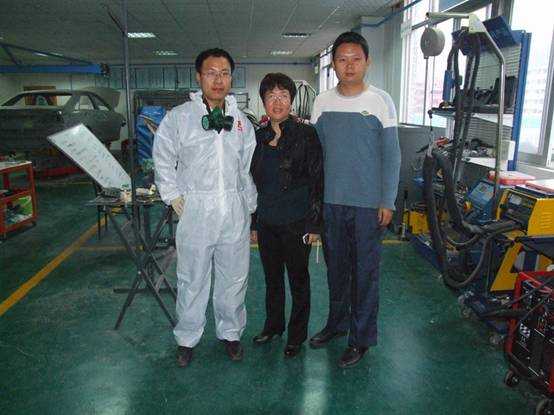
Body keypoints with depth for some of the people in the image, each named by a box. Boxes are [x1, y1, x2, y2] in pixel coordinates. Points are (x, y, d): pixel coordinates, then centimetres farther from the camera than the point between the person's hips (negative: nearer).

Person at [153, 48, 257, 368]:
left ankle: (231, 332, 33)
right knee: (192, 279, 8)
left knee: (234, 278, 12)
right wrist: (174, 198, -2)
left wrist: (250, 210, 9)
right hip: (195, 208, -3)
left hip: (235, 209, 3)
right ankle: (187, 338, 28)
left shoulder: (241, 121, 10)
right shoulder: (178, 117, -1)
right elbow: (164, 162, 5)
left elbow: (248, 168, 12)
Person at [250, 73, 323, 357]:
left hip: (296, 222, -4)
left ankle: (297, 334, 28)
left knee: (298, 279, 10)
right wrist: (253, 224, 11)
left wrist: (315, 224, -11)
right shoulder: (257, 137, 6)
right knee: (272, 277, 18)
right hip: (266, 222, 5)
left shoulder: (306, 134, -8)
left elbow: (317, 181, -9)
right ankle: (273, 326, 38)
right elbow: (253, 183, 11)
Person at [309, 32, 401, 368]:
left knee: (365, 271, 6)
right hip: (331, 201, 4)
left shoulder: (381, 101, -4)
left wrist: (388, 202, -8)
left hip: (368, 203, -3)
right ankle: (337, 322, 35)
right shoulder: (322, 102, 5)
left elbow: (391, 155, -3)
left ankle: (361, 337, 21)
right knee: (336, 266, 16)